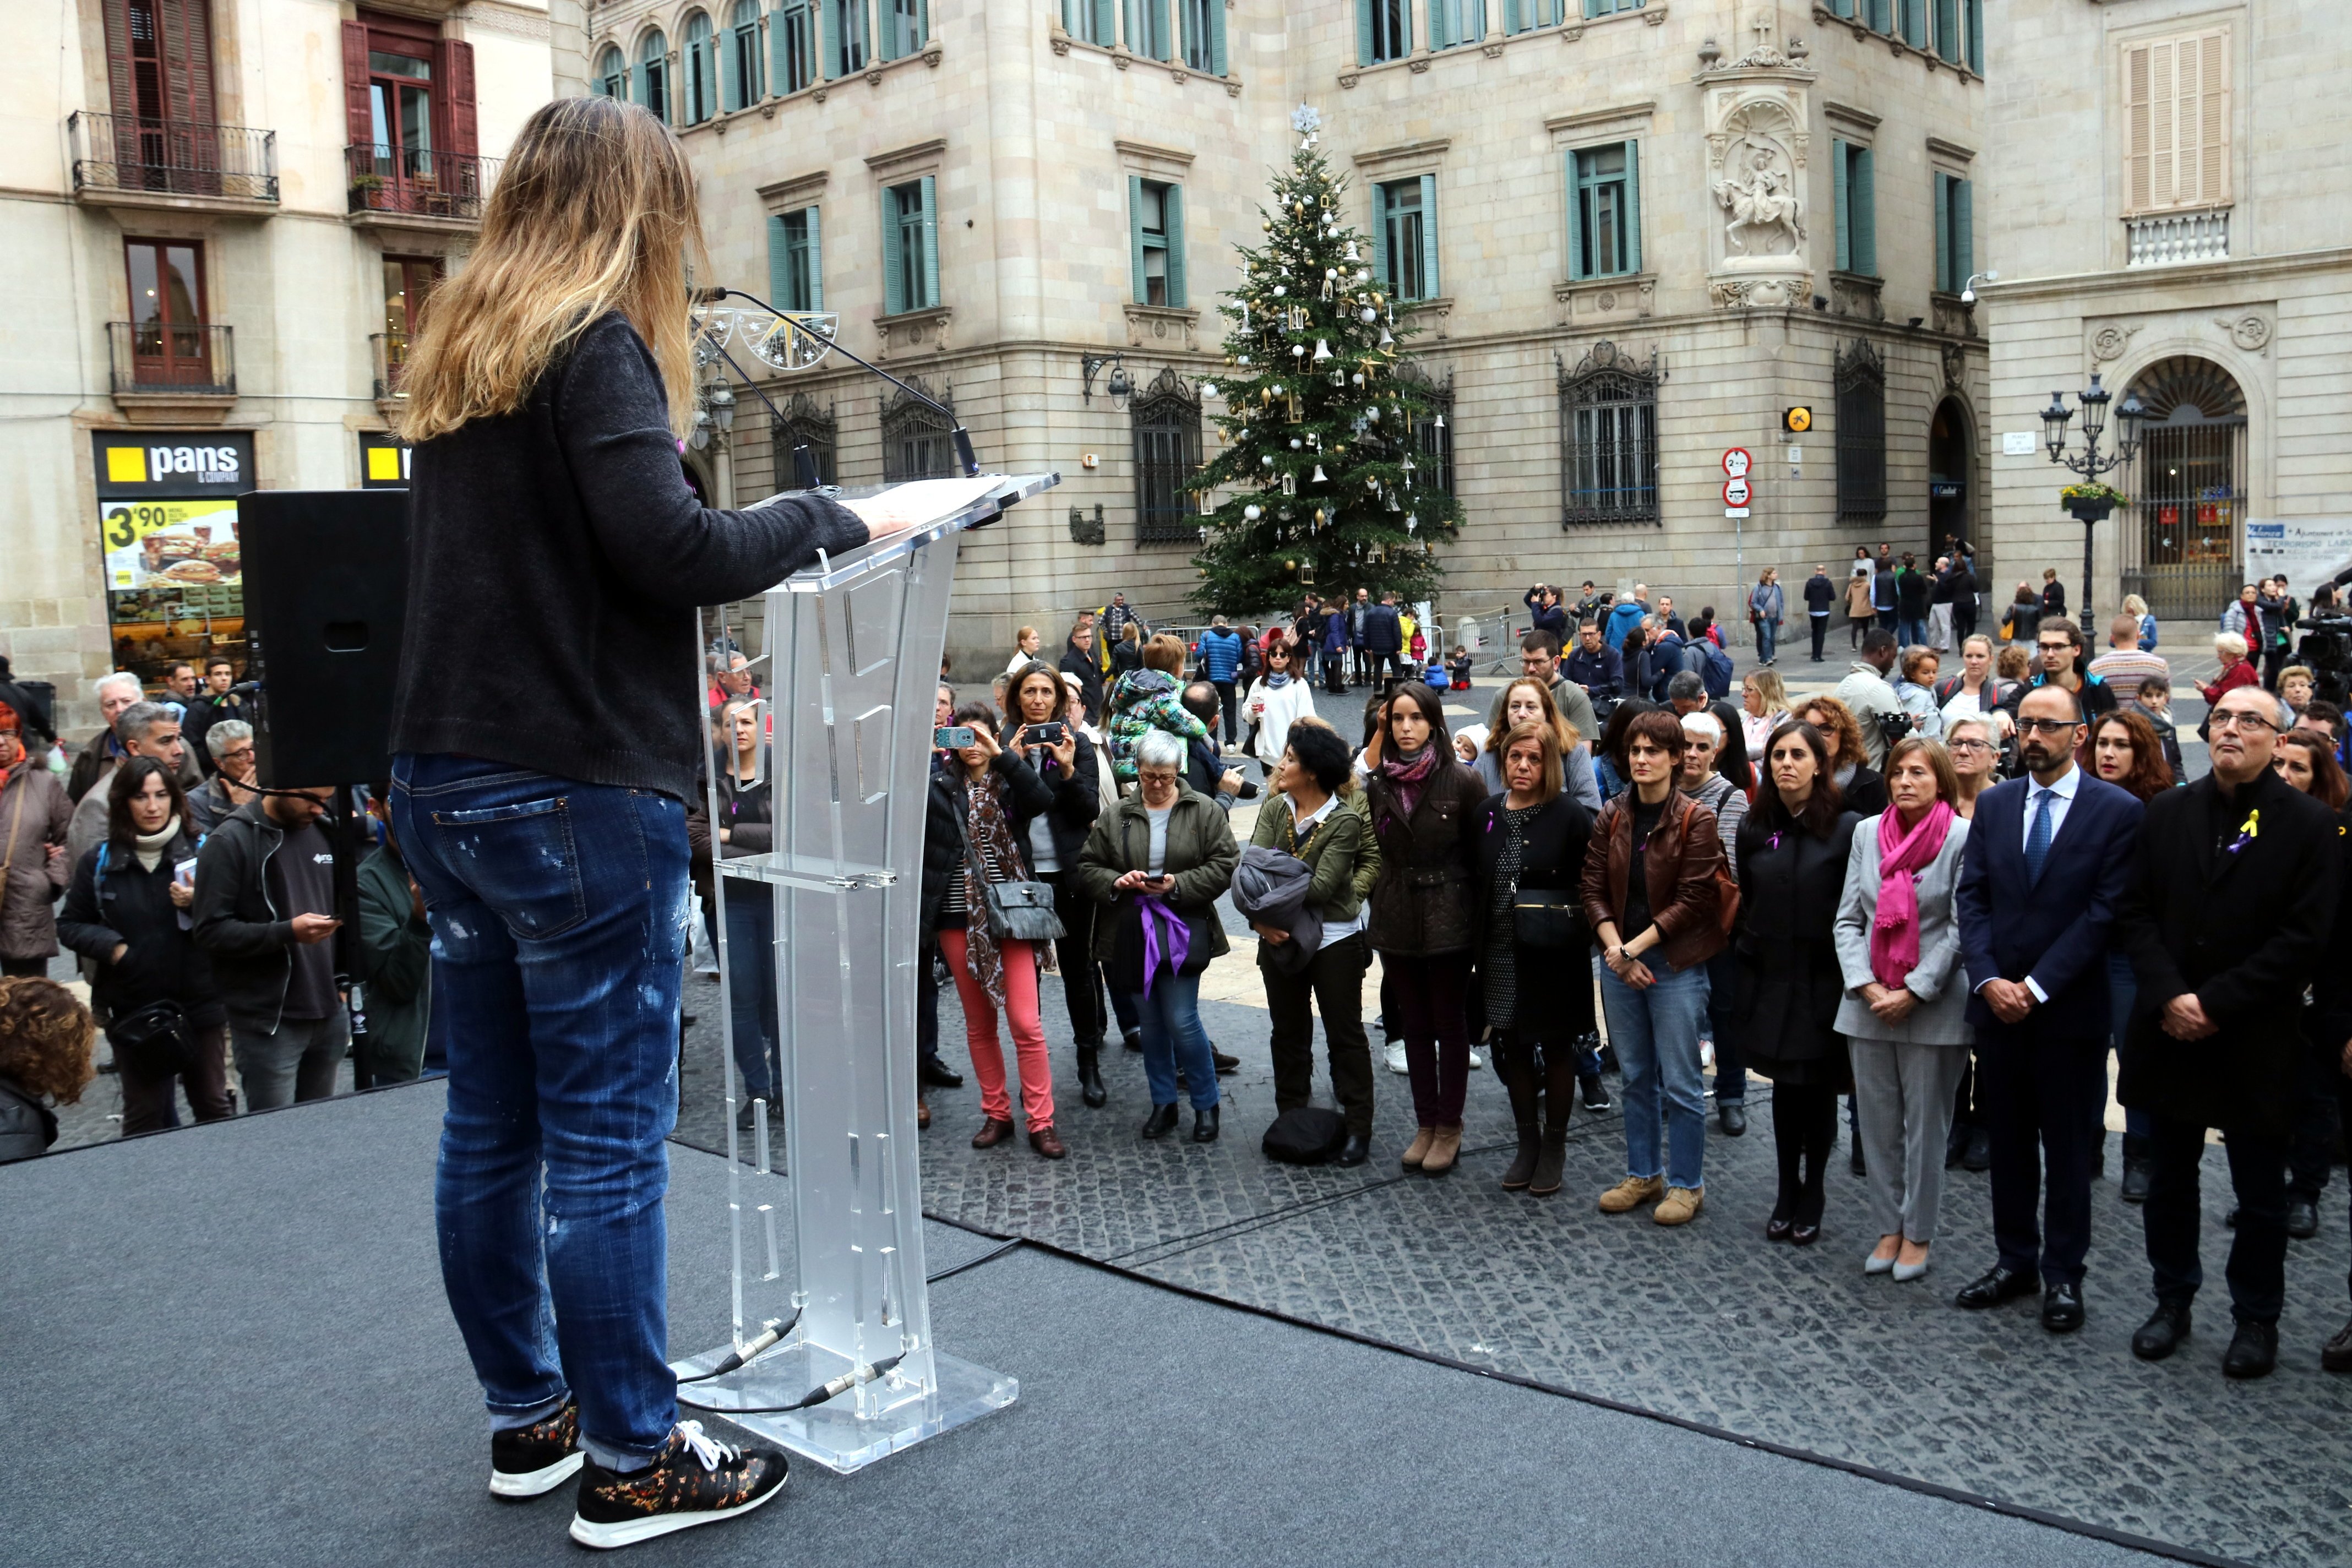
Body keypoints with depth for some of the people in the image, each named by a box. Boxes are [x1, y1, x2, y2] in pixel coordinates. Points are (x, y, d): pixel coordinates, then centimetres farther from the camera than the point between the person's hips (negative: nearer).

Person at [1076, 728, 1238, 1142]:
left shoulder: (1203, 811, -1)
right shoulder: (1116, 816, 5)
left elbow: (1224, 865, -5)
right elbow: (1088, 868, 6)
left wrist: (1178, 885, -16)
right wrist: (1117, 882, -14)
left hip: (1183, 933, -3)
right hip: (1132, 934, 3)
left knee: (1182, 1021, -6)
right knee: (1150, 1022, 12)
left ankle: (1206, 1104, 12)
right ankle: (1163, 1103, 26)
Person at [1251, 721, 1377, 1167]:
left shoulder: (1345, 820, -16)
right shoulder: (1275, 810, 0)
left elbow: (1321, 885, -23)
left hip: (1335, 940, -5)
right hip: (1281, 938, 5)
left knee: (1345, 1034, 5)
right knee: (1288, 1033, 16)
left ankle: (1357, 1129, 14)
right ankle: (1290, 1118, 30)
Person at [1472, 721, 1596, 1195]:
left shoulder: (1571, 815, -10)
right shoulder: (1488, 813, 4)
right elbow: (1476, 882, 8)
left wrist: (1576, 936, -14)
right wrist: (1478, 942, 5)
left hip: (1553, 956, -4)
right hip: (1501, 956, 4)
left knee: (1557, 1049, 9)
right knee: (1513, 1047, 12)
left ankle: (1554, 1147, 22)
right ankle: (1527, 1142, 27)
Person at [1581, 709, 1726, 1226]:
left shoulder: (1696, 821, -9)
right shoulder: (1612, 817, 5)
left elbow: (1692, 901, -12)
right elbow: (1594, 888, 3)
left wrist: (1635, 946, -15)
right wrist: (1614, 949, -11)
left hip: (1675, 965, -5)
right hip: (1619, 964, 5)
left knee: (1680, 1083, 0)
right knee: (1636, 1077, 14)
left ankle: (1686, 1184, 14)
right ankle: (1643, 1175, 27)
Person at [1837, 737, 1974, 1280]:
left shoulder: (1963, 838, -7)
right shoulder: (1867, 833, 6)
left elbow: (1961, 928, -9)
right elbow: (1848, 918, 7)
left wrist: (1913, 992, -12)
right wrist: (1865, 985, -6)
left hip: (1934, 1007, -4)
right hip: (1869, 1006, 4)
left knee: (1926, 1126, 5)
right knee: (1877, 1124, 9)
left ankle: (1918, 1234, 17)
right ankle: (1888, 1228, 21)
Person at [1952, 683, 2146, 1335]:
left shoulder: (2118, 811, -6)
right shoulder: (1993, 804, 7)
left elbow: (2104, 912, -11)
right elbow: (1973, 898, 3)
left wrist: (2035, 986, -15)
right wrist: (1989, 979, -10)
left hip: (2070, 1010, -4)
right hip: (1997, 1005, 4)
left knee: (2067, 1148, 7)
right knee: (2008, 1143, 13)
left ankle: (2063, 1275, 18)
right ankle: (2015, 1261, 26)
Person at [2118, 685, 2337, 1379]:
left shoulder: (2311, 823, -6)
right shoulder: (2167, 813, 5)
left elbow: (2306, 938, -11)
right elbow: (2137, 912, 2)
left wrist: (2214, 1003, -15)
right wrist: (2169, 996, -12)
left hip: (2256, 1041, -3)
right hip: (2169, 1030, 3)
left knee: (2261, 1193, 10)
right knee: (2169, 1182, 13)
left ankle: (2257, 1317, 25)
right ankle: (2173, 1301, 29)